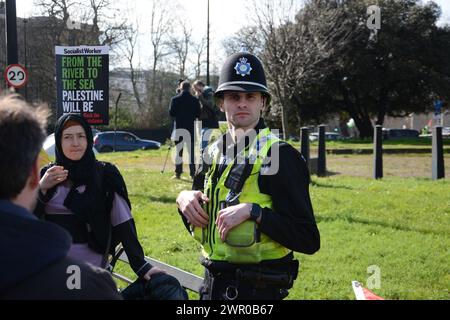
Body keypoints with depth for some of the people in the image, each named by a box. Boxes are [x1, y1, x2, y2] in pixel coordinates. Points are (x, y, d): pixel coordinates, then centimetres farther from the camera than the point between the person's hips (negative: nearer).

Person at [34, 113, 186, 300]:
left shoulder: (105, 174, -3)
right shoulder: (46, 175, 3)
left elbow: (123, 223, -7)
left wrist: (140, 264, -15)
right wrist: (41, 189, -15)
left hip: (93, 269, -1)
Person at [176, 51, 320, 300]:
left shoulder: (281, 155, -12)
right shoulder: (214, 152, 8)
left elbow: (309, 241, -18)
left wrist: (253, 211, -25)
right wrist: (185, 199, -1)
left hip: (258, 289, -6)